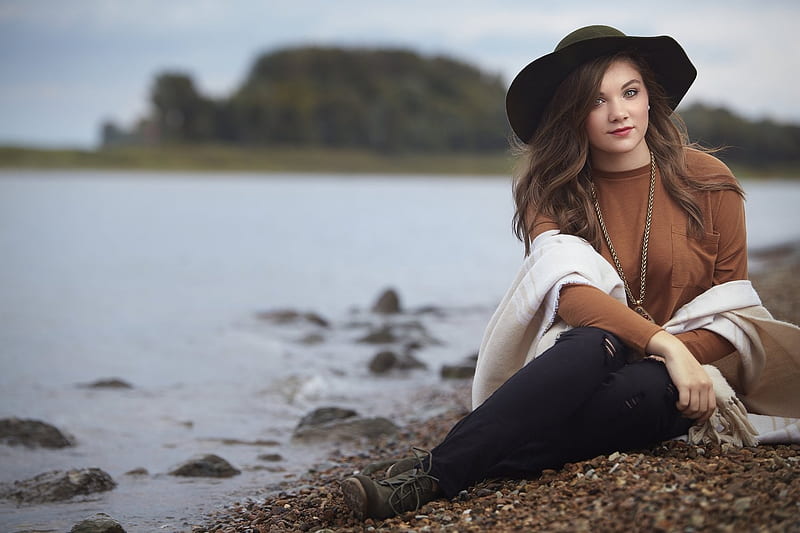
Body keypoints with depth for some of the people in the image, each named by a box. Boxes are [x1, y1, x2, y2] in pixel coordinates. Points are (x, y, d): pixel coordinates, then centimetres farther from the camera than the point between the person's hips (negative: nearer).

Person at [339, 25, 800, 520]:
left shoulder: (706, 180, 1)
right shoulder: (553, 192, 2)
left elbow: (732, 310, 3)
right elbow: (569, 293, -16)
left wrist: (675, 352, -17)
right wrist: (664, 346, -31)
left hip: (667, 388, 0)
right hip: (578, 364, 0)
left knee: (647, 388, -38)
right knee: (591, 345, -37)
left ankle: (433, 475, -48)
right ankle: (429, 473, -50)